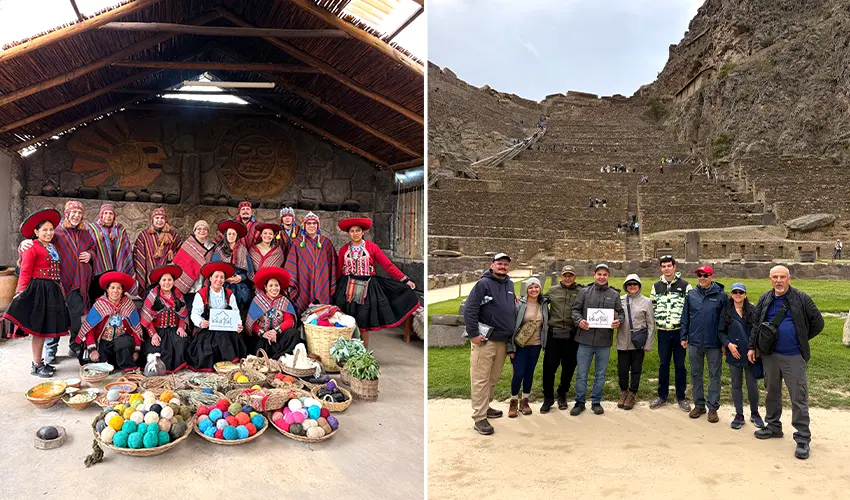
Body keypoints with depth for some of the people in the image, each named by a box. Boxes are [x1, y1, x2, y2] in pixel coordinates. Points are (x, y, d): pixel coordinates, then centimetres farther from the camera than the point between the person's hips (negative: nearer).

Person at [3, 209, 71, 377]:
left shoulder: (52, 248, 16)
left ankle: (39, 362, 22)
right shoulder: (32, 248, -8)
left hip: (52, 291, 8)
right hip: (38, 290, -8)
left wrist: (60, 288, 15)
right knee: (38, 328, -3)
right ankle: (36, 365, 5)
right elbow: (25, 272, -14)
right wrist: (21, 291, -22)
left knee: (44, 328, 12)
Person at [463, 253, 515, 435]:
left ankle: (486, 406, 31)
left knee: (494, 377, 16)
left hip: (503, 341, 7)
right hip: (484, 340, -7)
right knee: (480, 379, -5)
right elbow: (469, 309, -14)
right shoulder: (483, 283, -9)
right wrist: (473, 334, -17)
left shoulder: (509, 284, 13)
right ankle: (480, 418, -2)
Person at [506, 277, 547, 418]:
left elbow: (546, 324, 15)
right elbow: (512, 324, -9)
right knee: (518, 373, -6)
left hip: (535, 345, 4)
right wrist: (510, 347, -11)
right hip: (519, 345, -4)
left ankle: (524, 401, 25)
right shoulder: (520, 304, -9)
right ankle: (514, 402, 14)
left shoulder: (543, 305, 4)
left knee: (529, 373, 10)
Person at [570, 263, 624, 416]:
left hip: (604, 341, 1)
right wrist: (579, 320, -14)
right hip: (585, 339, -1)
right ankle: (579, 402, 17)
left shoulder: (614, 294, 7)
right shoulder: (585, 292, 3)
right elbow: (575, 309, 5)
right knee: (582, 374, 5)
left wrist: (619, 321, -12)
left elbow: (620, 312, 10)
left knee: (600, 374, 11)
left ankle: (596, 402, 24)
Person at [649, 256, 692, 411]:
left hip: (679, 331, -2)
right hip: (663, 332, 2)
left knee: (680, 365, 5)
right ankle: (662, 396, 19)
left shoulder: (685, 286, -2)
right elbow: (652, 307, 15)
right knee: (663, 364, 9)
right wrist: (657, 321, 6)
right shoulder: (656, 286, 7)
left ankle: (681, 397, 17)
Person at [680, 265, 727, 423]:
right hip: (694, 343, 3)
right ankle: (699, 405, 24)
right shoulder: (691, 295, 3)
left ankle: (713, 407, 15)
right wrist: (683, 337, 5)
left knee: (714, 375, 6)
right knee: (696, 374, 11)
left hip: (713, 344, -3)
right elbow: (685, 318, 8)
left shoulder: (721, 295, -4)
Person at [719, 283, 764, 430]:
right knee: (736, 384, 9)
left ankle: (754, 413, 25)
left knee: (752, 384, 5)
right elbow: (721, 332, 5)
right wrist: (728, 344, -10)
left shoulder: (752, 310, -1)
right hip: (734, 354, 1)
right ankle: (739, 415, 20)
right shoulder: (726, 312, 2)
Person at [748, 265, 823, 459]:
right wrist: (751, 347, 7)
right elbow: (755, 324, 12)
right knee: (772, 393, 16)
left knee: (798, 398, -2)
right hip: (770, 356, 4)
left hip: (793, 357, -4)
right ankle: (773, 426, 32)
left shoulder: (801, 298, -6)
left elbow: (817, 323, 2)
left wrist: (801, 340, 5)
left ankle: (803, 439, 5)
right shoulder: (765, 299, 6)